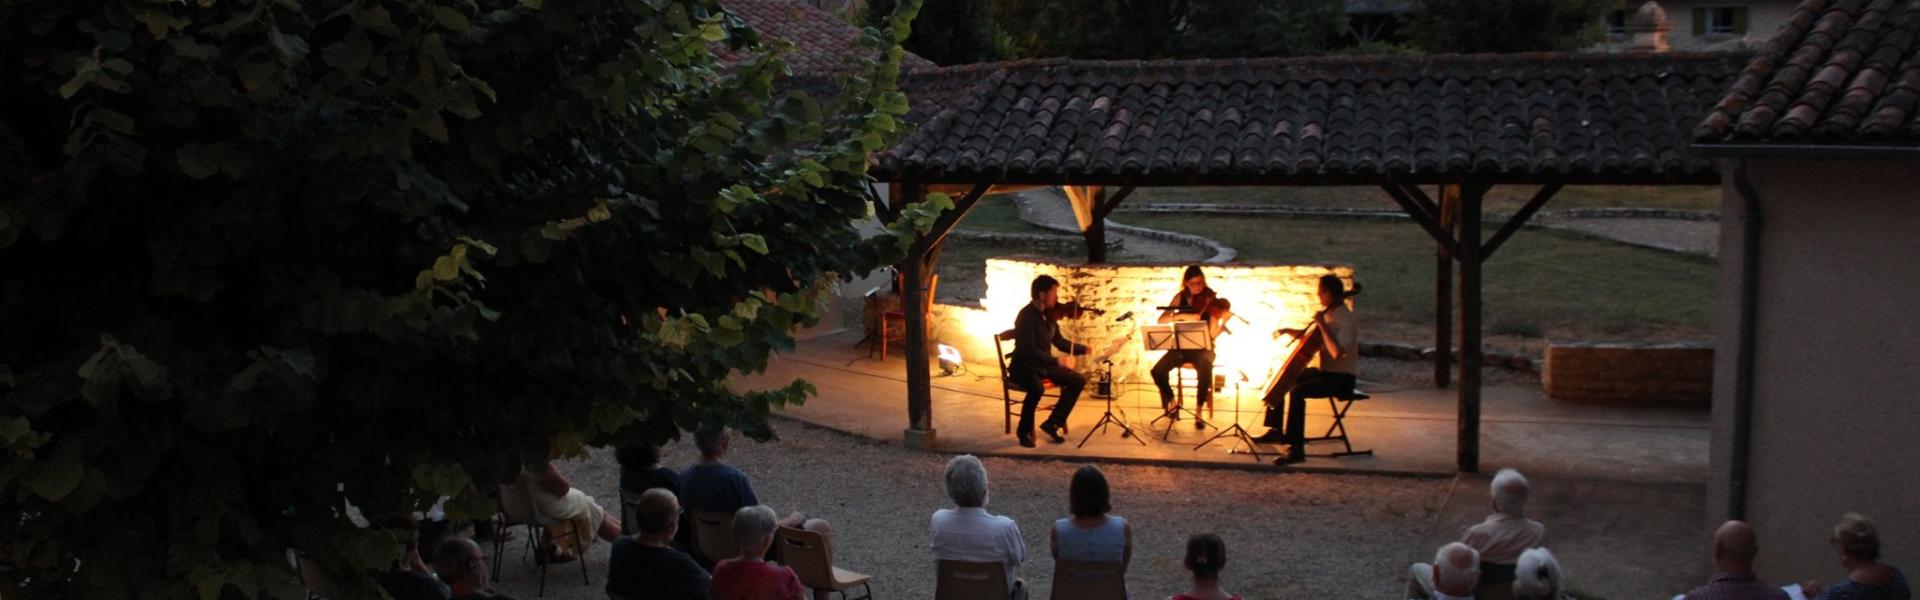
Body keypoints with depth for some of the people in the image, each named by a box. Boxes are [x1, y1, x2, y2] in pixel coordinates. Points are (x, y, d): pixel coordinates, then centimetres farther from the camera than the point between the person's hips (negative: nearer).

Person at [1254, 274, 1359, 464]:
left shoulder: (1345, 320, -20)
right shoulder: (1328, 314, 9)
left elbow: (1336, 352, -35)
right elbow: (1307, 335, 23)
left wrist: (1322, 325, -29)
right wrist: (1288, 331, 5)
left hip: (1341, 378, -10)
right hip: (1324, 371, 10)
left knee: (1296, 392, -31)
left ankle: (1296, 448, -31)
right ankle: (1275, 431, 28)